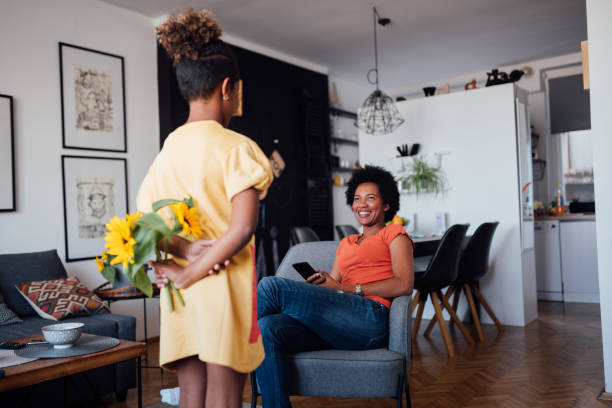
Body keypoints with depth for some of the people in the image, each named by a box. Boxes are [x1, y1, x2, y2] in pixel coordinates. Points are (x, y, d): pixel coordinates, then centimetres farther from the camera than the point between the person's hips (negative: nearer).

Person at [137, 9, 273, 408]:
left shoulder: (167, 149, 7)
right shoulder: (237, 147, -9)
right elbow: (243, 227, -19)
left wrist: (182, 249, -10)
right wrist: (192, 274, -13)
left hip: (181, 295, 6)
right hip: (225, 284, -5)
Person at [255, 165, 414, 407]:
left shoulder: (393, 234, 14)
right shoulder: (346, 243, 33)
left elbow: (404, 285, -3)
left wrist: (346, 289, -7)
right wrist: (316, 283, -2)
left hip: (370, 317, -6)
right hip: (337, 327, 6)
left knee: (271, 286, -19)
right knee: (267, 329, -26)